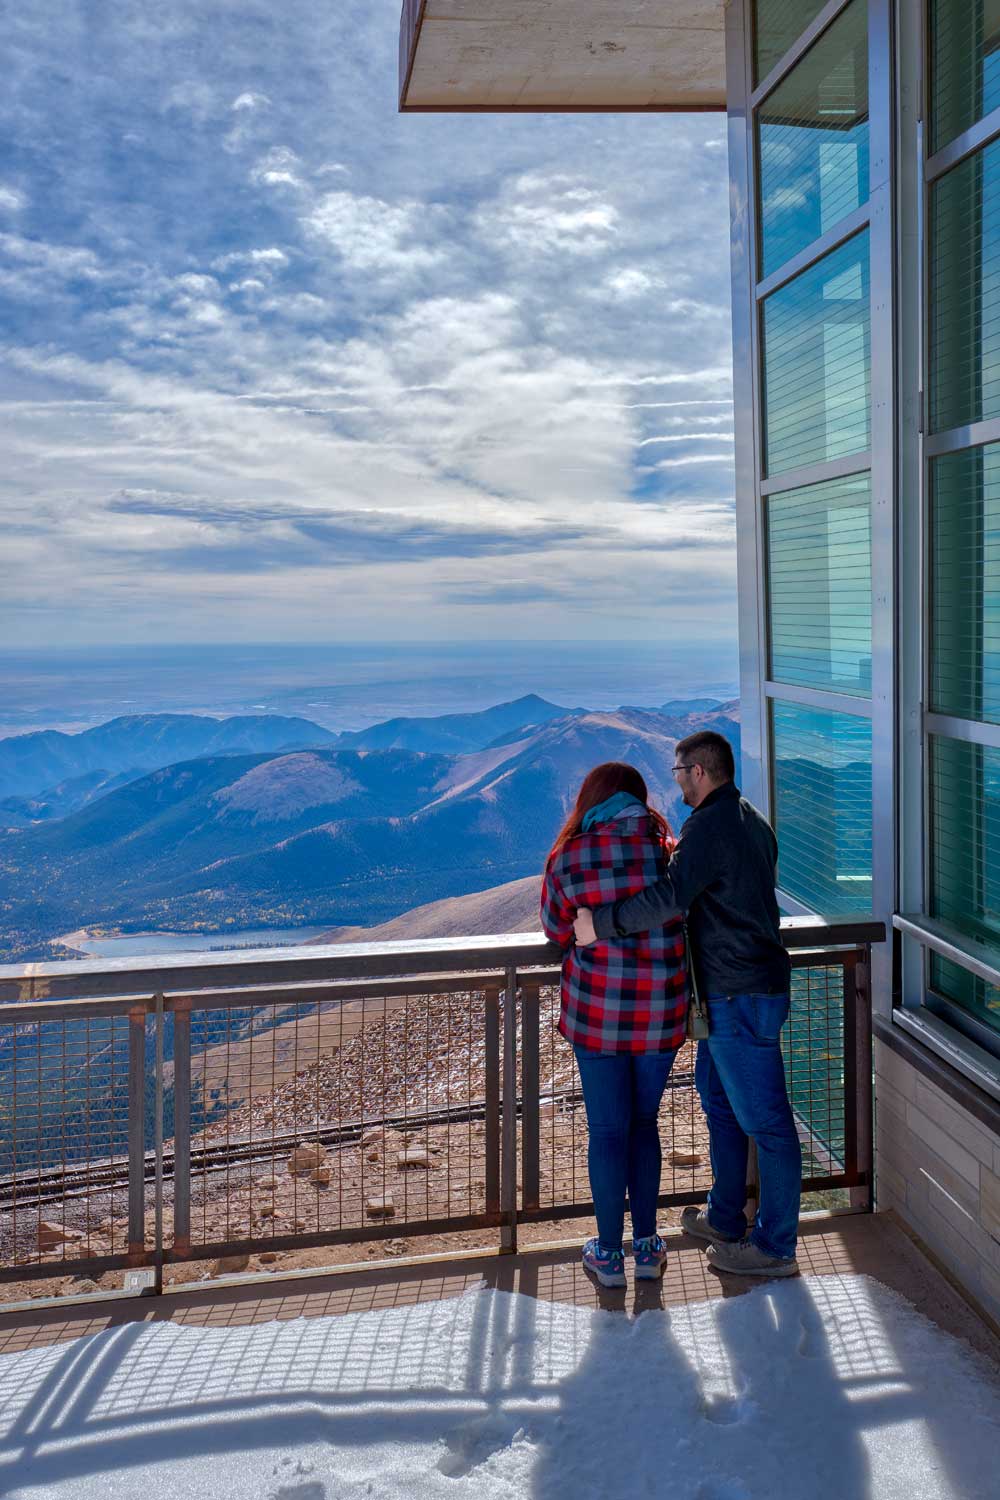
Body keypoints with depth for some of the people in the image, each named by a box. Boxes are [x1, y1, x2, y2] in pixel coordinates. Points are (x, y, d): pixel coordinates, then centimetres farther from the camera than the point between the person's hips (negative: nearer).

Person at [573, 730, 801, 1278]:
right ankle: (725, 1220, 34)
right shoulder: (752, 821, 12)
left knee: (765, 1120, 0)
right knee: (720, 1101, 21)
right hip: (731, 991, 11)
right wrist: (682, 855, 20)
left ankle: (775, 1248, 12)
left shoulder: (709, 826, -20)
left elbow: (669, 897, -32)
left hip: (740, 996, -11)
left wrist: (599, 922, -26)